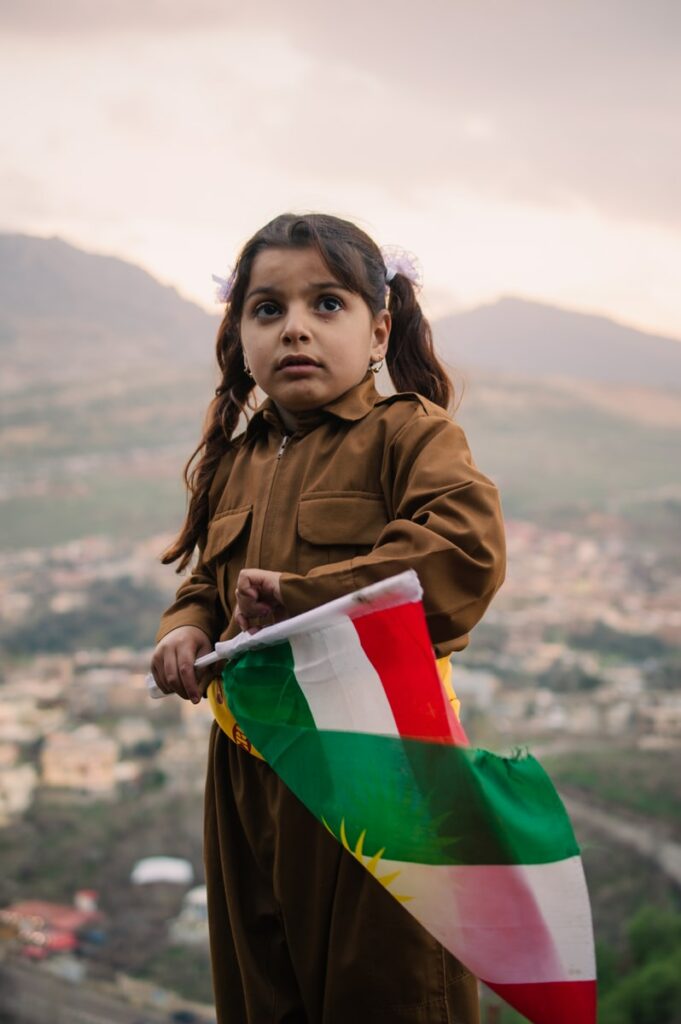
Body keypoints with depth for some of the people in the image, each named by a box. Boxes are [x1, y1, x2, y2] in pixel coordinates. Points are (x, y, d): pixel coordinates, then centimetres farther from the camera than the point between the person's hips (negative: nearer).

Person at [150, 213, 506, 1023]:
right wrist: (187, 627, -1)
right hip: (249, 767, 7)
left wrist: (301, 596, -24)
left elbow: (469, 549, -28)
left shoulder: (408, 434, -10)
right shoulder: (234, 462, 11)